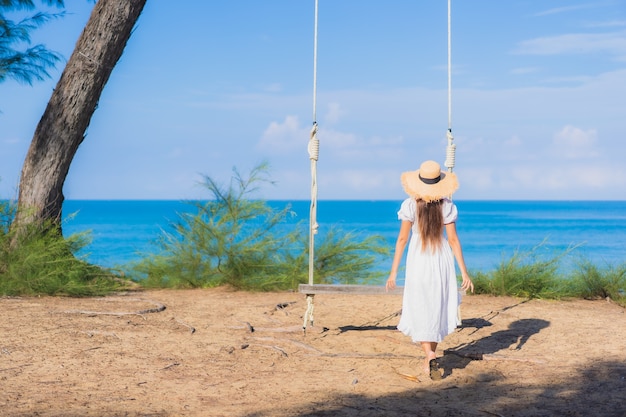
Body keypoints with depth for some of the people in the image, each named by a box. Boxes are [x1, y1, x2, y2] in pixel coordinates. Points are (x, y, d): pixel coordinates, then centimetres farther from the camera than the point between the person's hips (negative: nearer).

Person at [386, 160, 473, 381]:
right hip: (441, 261, 2)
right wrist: (464, 272, 1)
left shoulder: (410, 205, -10)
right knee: (437, 309, 15)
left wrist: (393, 271, -1)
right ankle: (430, 359, 23)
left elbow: (402, 239, -7)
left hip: (417, 261, -2)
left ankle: (430, 354, -17)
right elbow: (453, 240, -5)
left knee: (420, 311, 5)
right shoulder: (447, 206, -6)